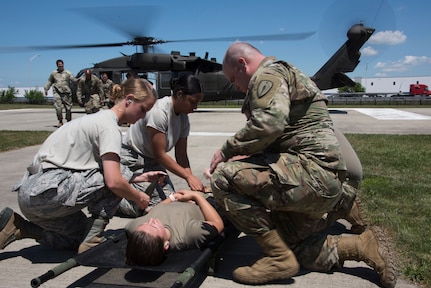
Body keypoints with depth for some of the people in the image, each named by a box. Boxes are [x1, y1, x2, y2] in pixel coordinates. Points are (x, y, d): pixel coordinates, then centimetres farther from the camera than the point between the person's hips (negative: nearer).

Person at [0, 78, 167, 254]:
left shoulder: (100, 119, 18)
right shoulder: (109, 126, -12)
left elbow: (109, 173, 21)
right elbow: (113, 181, -22)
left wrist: (142, 177, 15)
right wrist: (139, 198, -3)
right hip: (47, 193, -10)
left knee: (81, 237, 24)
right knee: (122, 173, -7)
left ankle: (17, 227, 15)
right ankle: (92, 240, -3)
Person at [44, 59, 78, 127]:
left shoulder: (67, 73, 5)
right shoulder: (53, 73, 12)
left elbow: (74, 80, -1)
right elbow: (49, 82, 22)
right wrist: (46, 89, 18)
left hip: (66, 93, -1)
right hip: (57, 93, 1)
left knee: (68, 107, 2)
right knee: (58, 107, -10)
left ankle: (69, 121, 18)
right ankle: (60, 121, 4)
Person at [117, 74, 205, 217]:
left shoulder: (184, 118, -3)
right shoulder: (159, 111, -27)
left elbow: (181, 155, -2)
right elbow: (160, 154, -24)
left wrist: (192, 181, -15)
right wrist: (189, 176, -23)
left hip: (151, 161, 8)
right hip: (132, 159, -8)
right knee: (153, 204, -17)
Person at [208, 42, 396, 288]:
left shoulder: (267, 73, -5)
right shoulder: (286, 74, 28)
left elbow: (269, 123, -26)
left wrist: (227, 151, -12)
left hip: (312, 171, -11)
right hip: (321, 177, 11)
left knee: (224, 178, -21)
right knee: (291, 246, 18)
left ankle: (278, 259, -12)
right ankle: (364, 245, 18)